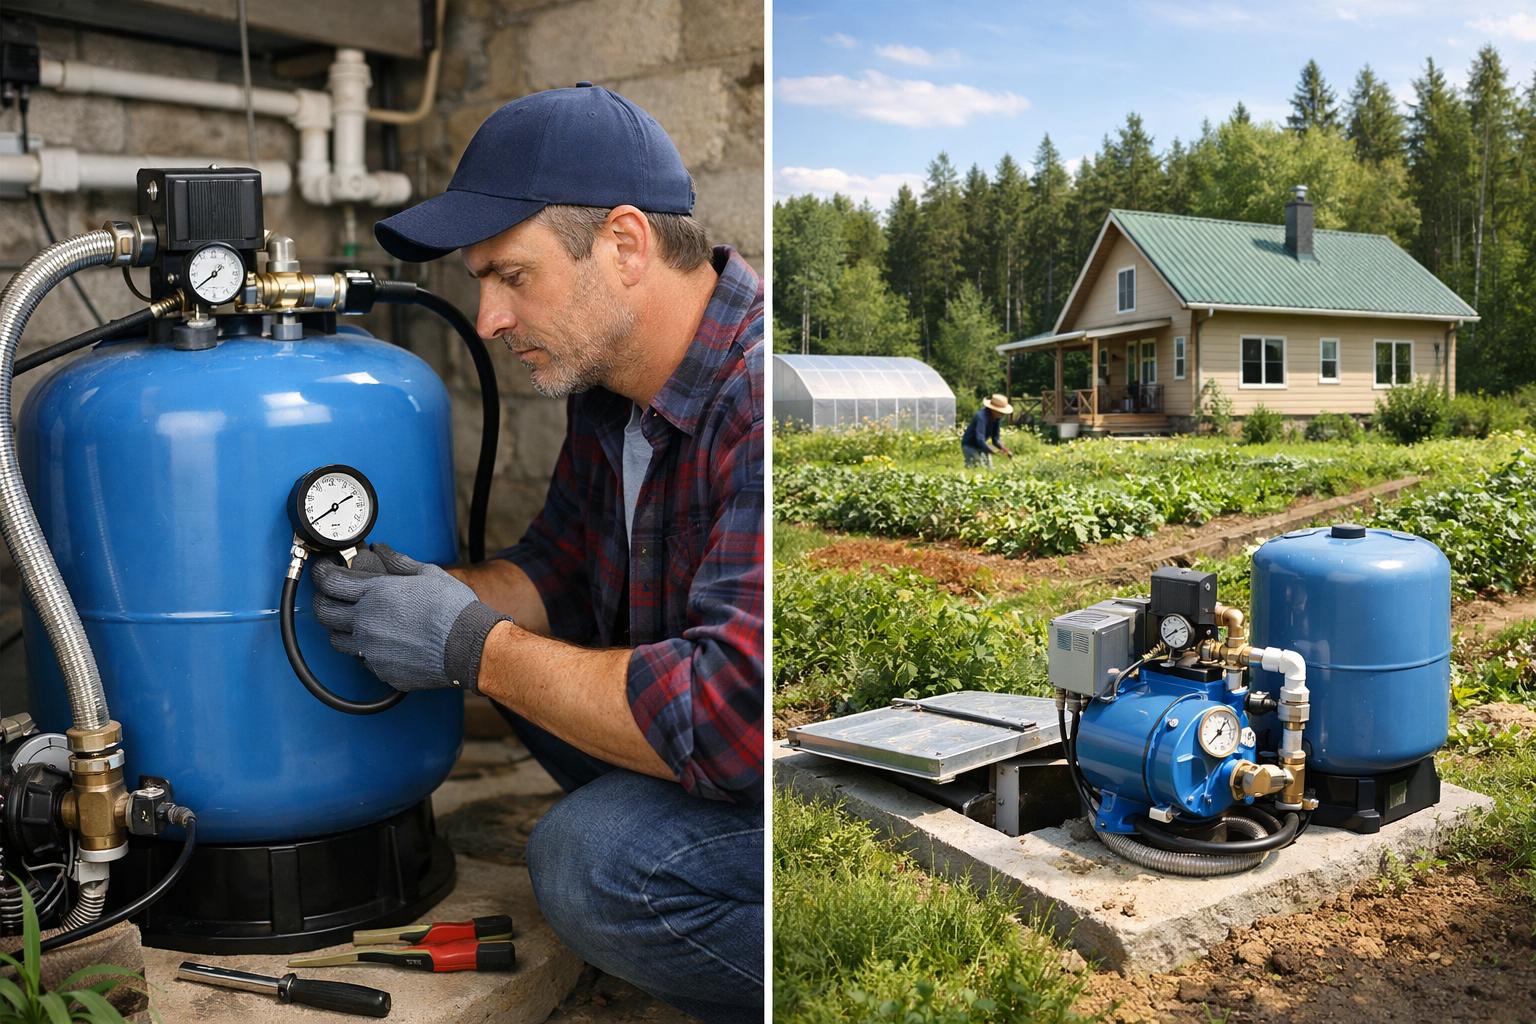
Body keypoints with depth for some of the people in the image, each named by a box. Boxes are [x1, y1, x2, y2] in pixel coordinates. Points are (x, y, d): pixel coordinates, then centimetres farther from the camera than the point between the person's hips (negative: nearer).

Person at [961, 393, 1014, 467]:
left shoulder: (997, 418, -8)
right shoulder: (981, 417, -33)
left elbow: (996, 439, -2)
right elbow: (980, 440, -41)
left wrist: (1004, 449, -22)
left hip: (981, 446, 8)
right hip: (970, 446, -8)